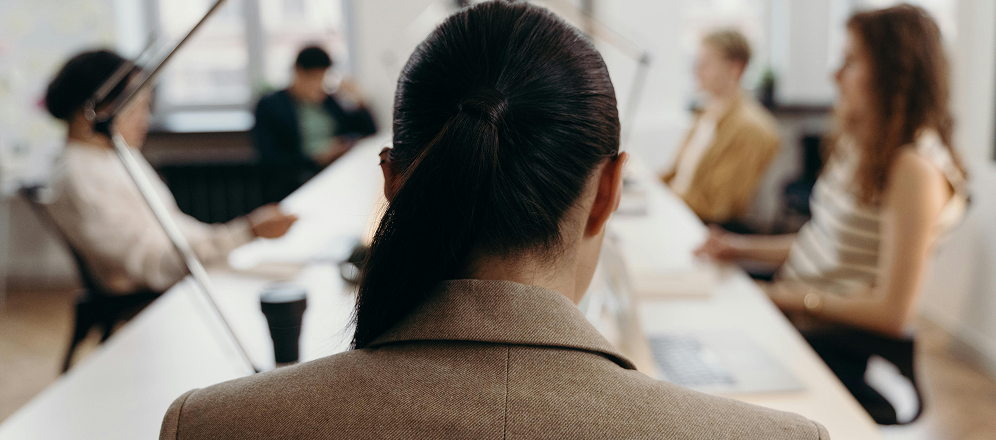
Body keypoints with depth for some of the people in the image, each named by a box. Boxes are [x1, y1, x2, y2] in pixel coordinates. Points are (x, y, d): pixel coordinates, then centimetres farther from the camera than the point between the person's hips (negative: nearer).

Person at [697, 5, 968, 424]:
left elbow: (893, 313, -19)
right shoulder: (862, 144, 12)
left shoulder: (915, 170, -17)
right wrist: (743, 248, 8)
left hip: (842, 350, -8)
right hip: (796, 318, 8)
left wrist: (794, 296, -15)